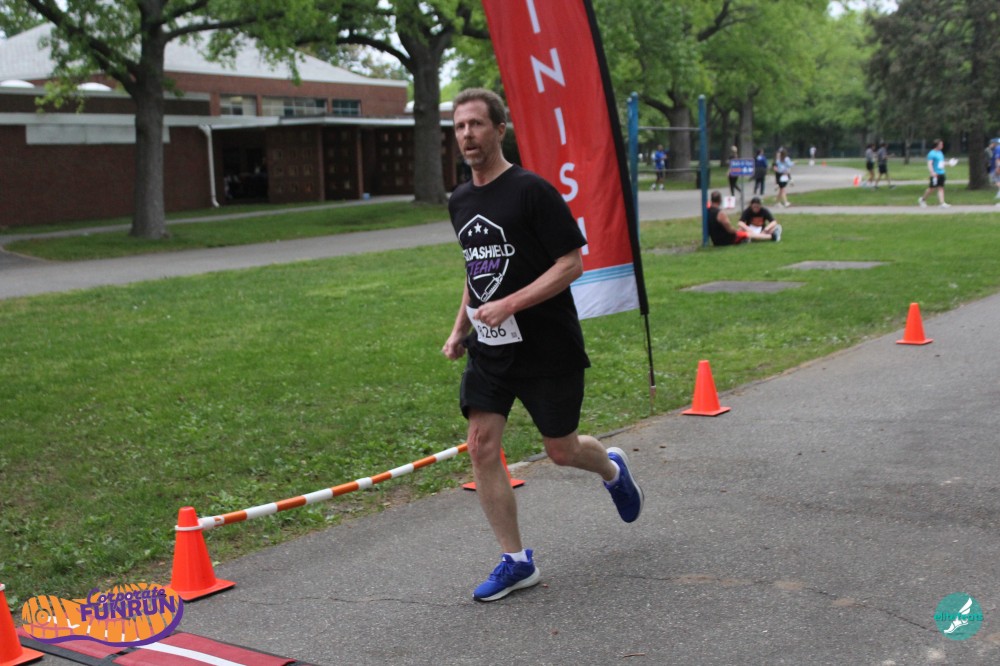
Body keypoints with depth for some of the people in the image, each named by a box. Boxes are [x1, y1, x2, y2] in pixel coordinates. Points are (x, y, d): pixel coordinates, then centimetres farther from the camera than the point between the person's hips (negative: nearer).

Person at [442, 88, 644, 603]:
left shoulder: (532, 190, -13)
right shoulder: (460, 202, 9)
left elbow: (571, 264, -15)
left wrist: (510, 305, -23)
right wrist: (460, 327, 14)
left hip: (548, 348, -6)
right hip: (489, 349, 6)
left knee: (561, 450, 6)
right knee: (481, 448, -4)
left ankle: (612, 468, 42)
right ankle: (516, 561, 8)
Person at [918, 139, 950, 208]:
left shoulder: (940, 152, 15)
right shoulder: (932, 153, -11)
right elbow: (929, 164, -19)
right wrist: (932, 172, -29)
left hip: (941, 173, 8)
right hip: (935, 174, -8)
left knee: (941, 188, 1)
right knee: (932, 188, -1)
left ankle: (942, 203, -5)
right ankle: (923, 199, 20)